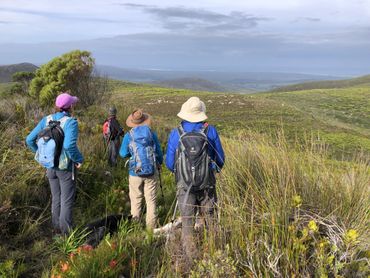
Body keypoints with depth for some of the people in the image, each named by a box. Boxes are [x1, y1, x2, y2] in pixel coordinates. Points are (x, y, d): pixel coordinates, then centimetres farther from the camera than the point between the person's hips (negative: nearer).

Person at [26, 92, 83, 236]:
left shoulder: (46, 120, -2)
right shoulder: (70, 122, -20)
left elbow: (30, 140, -2)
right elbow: (69, 146, -33)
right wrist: (79, 159, -16)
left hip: (50, 166, 6)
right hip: (66, 167, -5)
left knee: (56, 199, 21)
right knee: (67, 201, 9)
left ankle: (56, 229, 33)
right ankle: (66, 233, 19)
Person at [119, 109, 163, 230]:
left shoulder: (128, 136, -4)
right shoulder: (152, 133, -3)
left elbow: (123, 153, 5)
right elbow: (159, 152, 3)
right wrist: (159, 163, 21)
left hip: (135, 173, 0)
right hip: (152, 172, 0)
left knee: (136, 200, 13)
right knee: (151, 200, 8)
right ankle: (151, 226, 12)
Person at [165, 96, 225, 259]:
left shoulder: (175, 134, -9)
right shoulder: (210, 131, -8)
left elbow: (169, 164, -2)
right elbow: (220, 159, 2)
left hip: (185, 186, -1)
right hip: (207, 184, 1)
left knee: (187, 222, 12)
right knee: (209, 218, 19)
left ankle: (190, 255, 18)